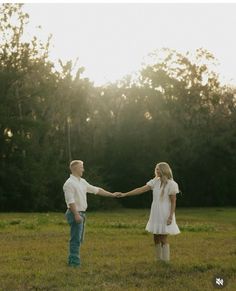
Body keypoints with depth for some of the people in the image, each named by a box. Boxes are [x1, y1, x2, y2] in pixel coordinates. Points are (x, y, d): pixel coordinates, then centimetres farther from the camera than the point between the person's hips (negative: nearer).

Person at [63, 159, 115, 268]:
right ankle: (74, 262, -6)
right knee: (76, 239, -8)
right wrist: (76, 214, -26)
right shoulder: (70, 183, -13)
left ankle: (73, 261, 18)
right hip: (75, 214, -9)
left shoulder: (82, 182, 15)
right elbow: (70, 201, -20)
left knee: (78, 239, 12)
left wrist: (112, 194, 18)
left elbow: (96, 190, 19)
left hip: (81, 213, 10)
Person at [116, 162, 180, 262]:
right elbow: (141, 189, 0)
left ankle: (165, 262, 4)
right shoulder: (155, 181, 5)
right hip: (155, 213, 6)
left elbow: (173, 202, -9)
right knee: (156, 238, 9)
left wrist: (171, 216, -16)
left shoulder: (171, 184, -10)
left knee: (163, 239, -4)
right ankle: (159, 260, 19)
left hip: (165, 214, -6)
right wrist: (124, 194, -7)